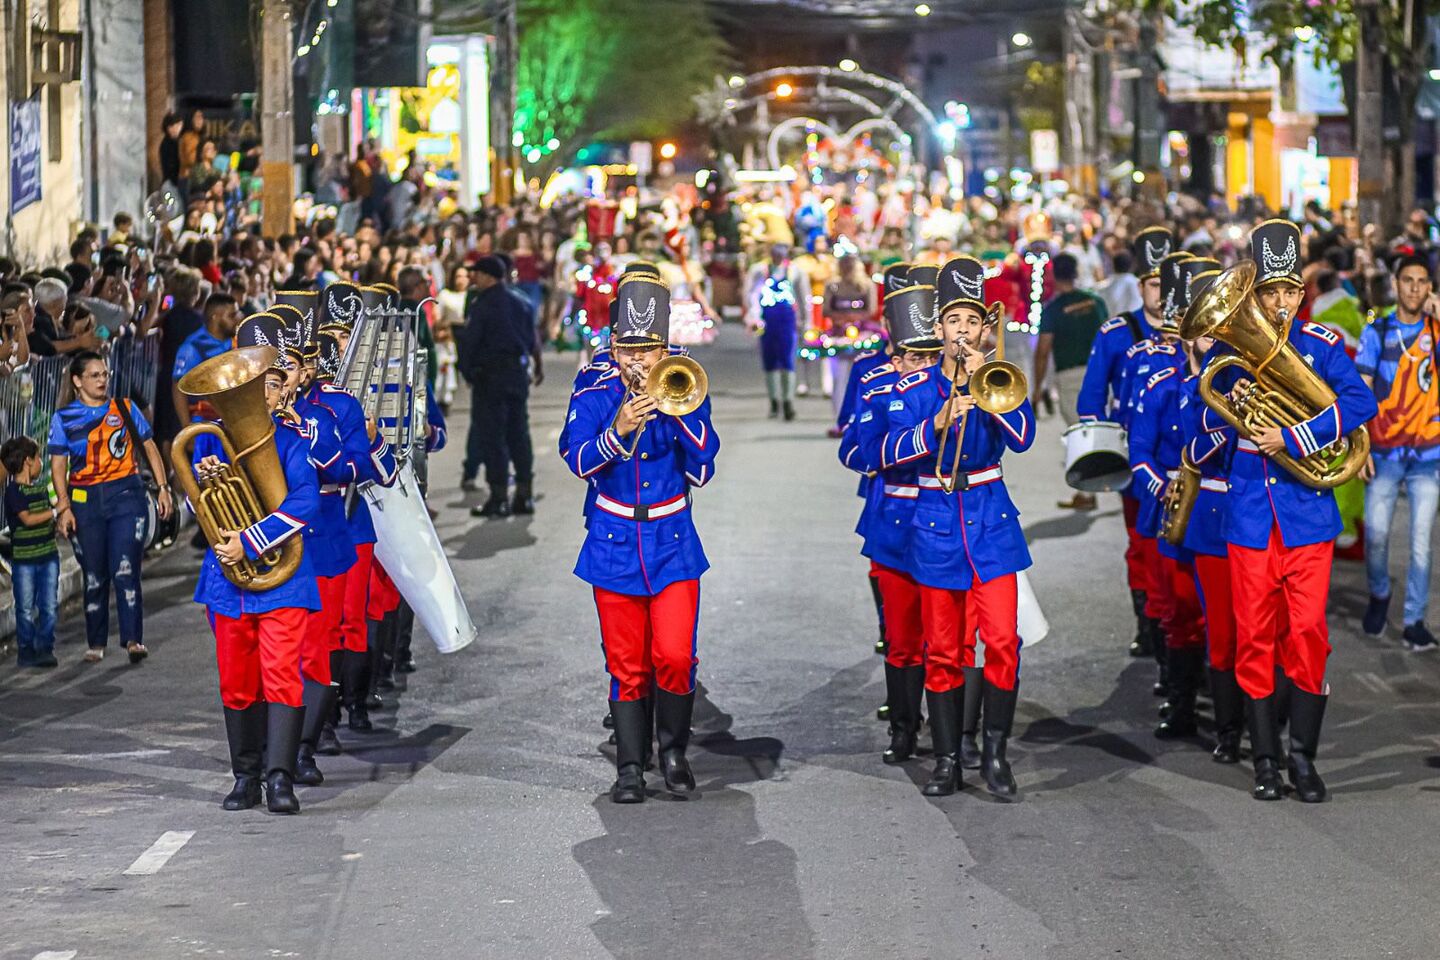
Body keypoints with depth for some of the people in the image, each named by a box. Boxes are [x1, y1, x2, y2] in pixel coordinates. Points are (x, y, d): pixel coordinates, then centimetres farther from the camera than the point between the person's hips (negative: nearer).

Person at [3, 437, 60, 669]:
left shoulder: (41, 489, 11)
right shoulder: (14, 491, -12)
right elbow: (28, 519, -21)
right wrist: (56, 512, -18)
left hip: (48, 556, 6)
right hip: (23, 558, -6)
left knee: (49, 606, 3)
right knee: (26, 608, 1)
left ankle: (45, 648, 10)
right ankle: (26, 650, 10)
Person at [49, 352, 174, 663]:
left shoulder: (125, 409, 7)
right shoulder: (64, 418, 5)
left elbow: (150, 448, 12)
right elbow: (58, 465, 2)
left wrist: (162, 487, 4)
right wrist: (64, 507, -7)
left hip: (126, 496, -1)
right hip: (85, 502, 1)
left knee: (125, 570, -14)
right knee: (94, 575, 7)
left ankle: (133, 639, -15)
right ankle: (96, 643, 17)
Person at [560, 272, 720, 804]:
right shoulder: (593, 398, -2)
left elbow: (702, 471, -7)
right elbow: (578, 460, -15)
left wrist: (681, 413, -18)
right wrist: (618, 430, -32)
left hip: (673, 545, 0)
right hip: (614, 546, 0)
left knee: (675, 656, -11)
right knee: (627, 666, 3)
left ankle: (674, 750, 11)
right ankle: (630, 768, 11)